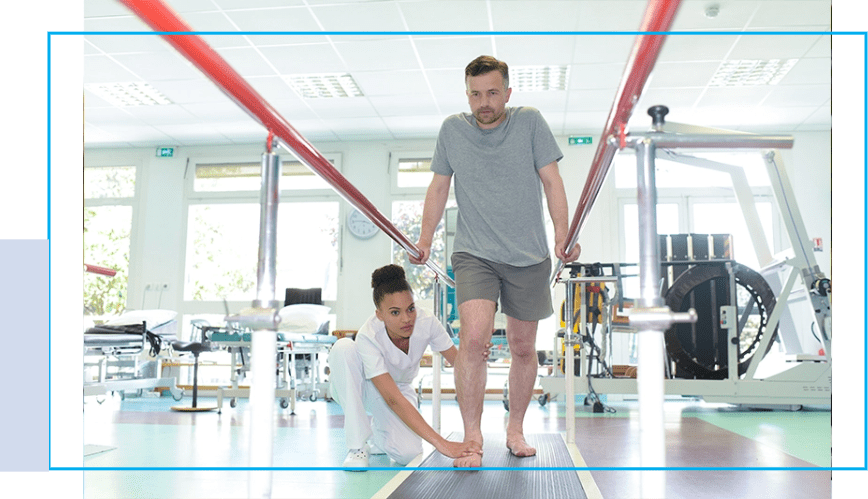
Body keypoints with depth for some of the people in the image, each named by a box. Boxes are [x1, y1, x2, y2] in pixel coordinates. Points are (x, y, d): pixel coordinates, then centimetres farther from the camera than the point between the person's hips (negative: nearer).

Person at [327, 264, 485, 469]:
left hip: (398, 386, 3)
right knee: (343, 347, -36)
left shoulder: (426, 323, -26)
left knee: (408, 454, -25)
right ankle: (357, 444, -25)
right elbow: (393, 400, -42)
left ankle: (378, 432, 14)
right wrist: (441, 443, -48)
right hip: (351, 388, -2)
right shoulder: (368, 337, -36)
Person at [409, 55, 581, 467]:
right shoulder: (452, 128, 5)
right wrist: (425, 239, 4)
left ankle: (515, 429, 28)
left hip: (529, 257, 1)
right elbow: (439, 188, 11)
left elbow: (552, 181, 0)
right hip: (474, 254, -1)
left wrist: (563, 234, -11)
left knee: (523, 348, 9)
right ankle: (471, 437, -10)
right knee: (474, 337, -21)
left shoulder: (530, 122, 2)